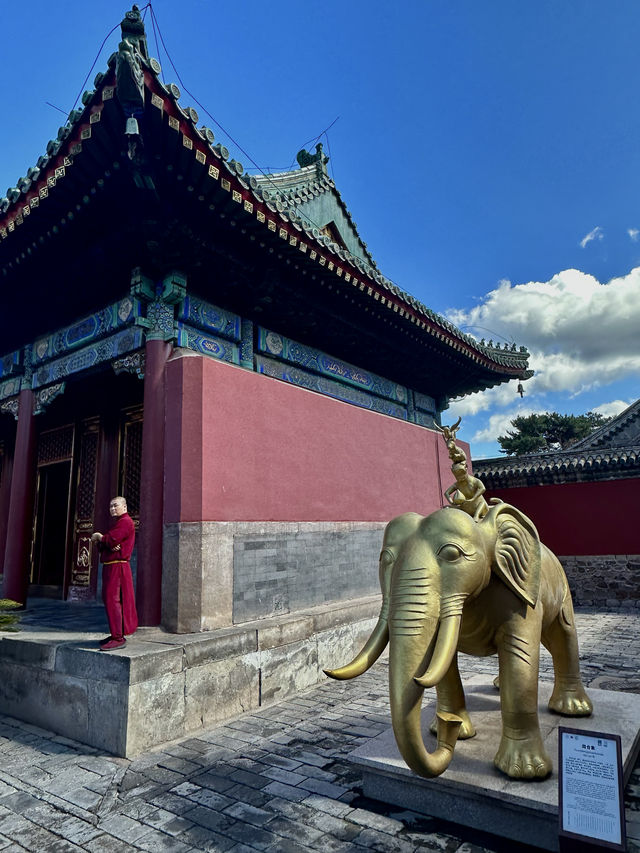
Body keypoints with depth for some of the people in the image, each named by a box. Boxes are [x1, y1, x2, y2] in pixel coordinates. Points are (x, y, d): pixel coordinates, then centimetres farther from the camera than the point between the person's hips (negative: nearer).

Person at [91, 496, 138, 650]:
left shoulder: (125, 522, -10)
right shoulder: (117, 523, 23)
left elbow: (110, 540, -21)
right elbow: (102, 545, 13)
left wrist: (98, 536, 0)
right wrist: (108, 544, -11)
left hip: (117, 567, -10)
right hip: (110, 567, 10)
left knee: (113, 600, -12)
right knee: (109, 600, 14)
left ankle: (118, 638, -10)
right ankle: (116, 634, 23)